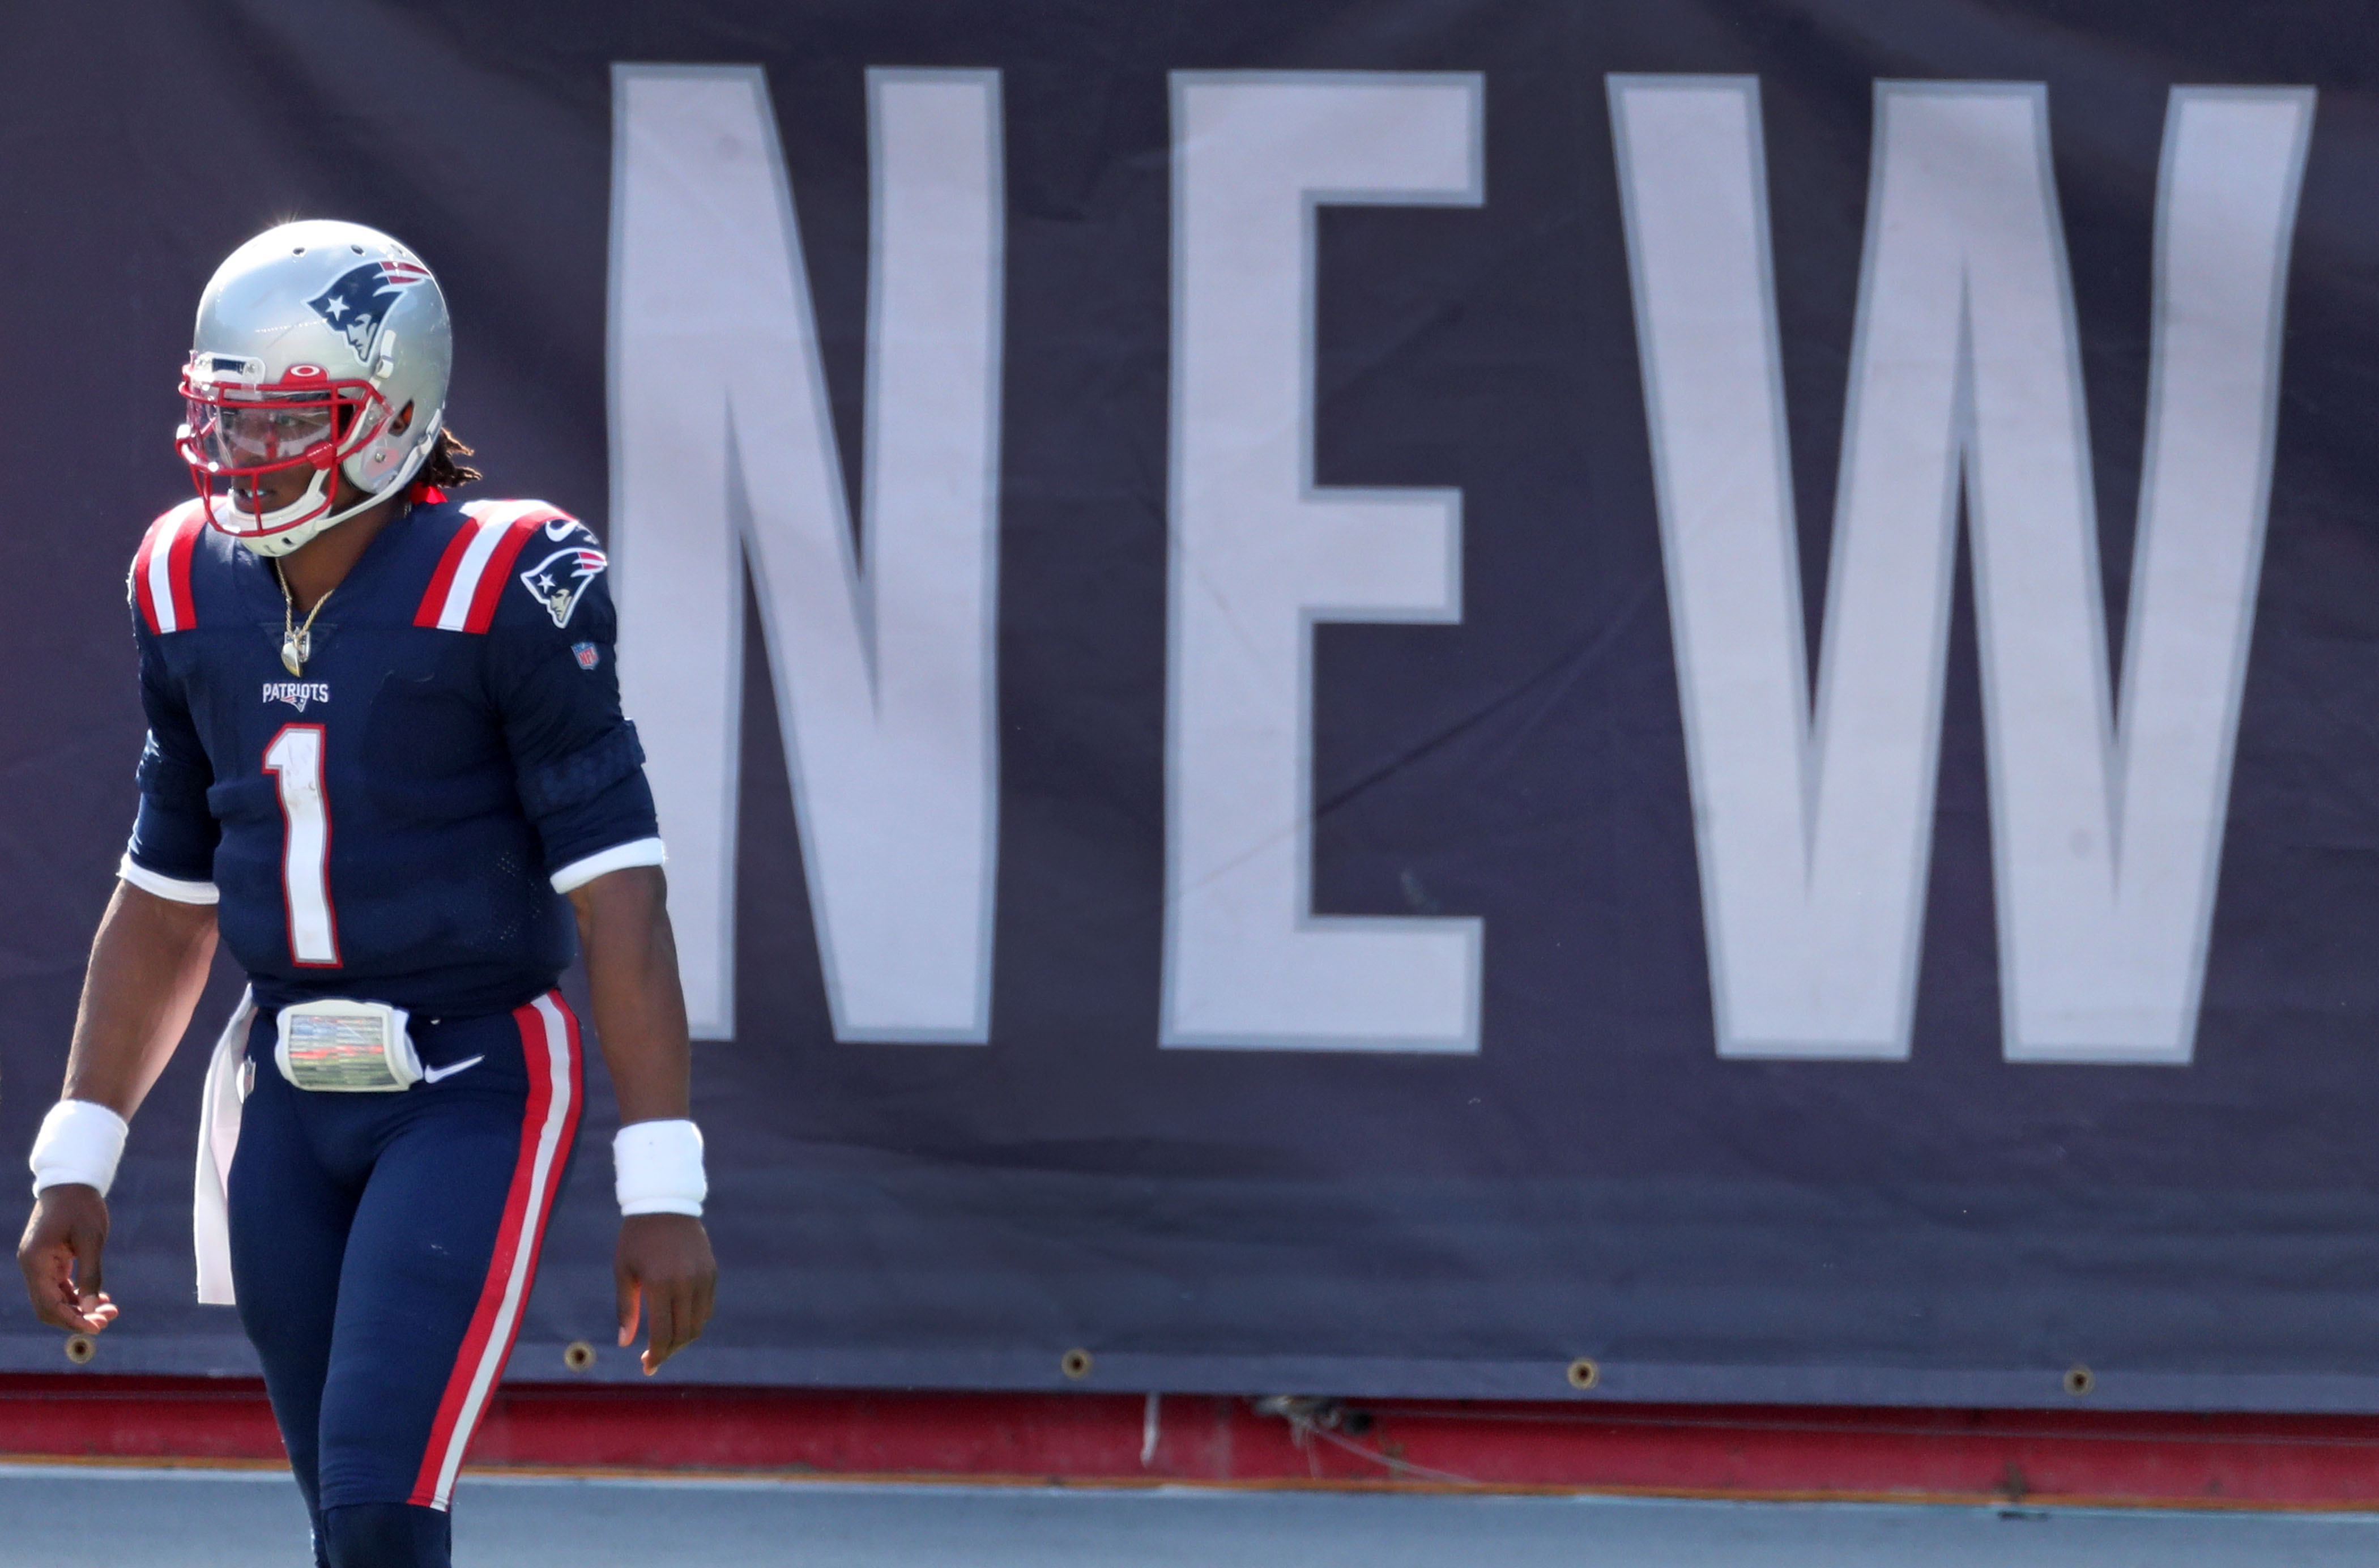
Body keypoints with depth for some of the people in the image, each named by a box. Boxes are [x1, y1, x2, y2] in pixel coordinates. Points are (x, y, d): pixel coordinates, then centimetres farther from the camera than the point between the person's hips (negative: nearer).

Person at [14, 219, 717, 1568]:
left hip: (471, 1088, -6)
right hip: (293, 1096, 6)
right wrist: (76, 1165, 14)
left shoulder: (501, 587, -14)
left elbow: (619, 891, -15)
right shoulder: (196, 591, 5)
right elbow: (166, 897, 15)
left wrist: (663, 1188, -19)